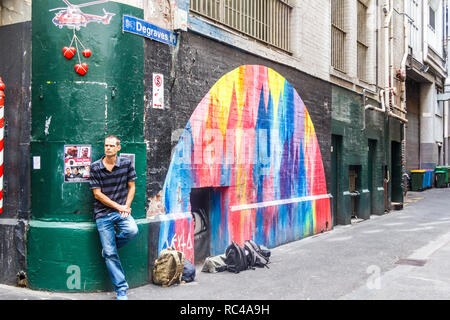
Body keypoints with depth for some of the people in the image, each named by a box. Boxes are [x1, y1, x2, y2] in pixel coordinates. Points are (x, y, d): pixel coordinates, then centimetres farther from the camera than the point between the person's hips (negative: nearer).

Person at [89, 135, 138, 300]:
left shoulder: (126, 163, 3)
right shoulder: (95, 167, -2)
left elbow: (131, 186, 8)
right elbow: (97, 194, -3)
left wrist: (126, 206, -5)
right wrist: (118, 206, -7)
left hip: (122, 210, 1)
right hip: (103, 214, -1)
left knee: (132, 230, -30)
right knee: (110, 255, -4)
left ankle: (109, 247, 3)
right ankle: (121, 289, 7)